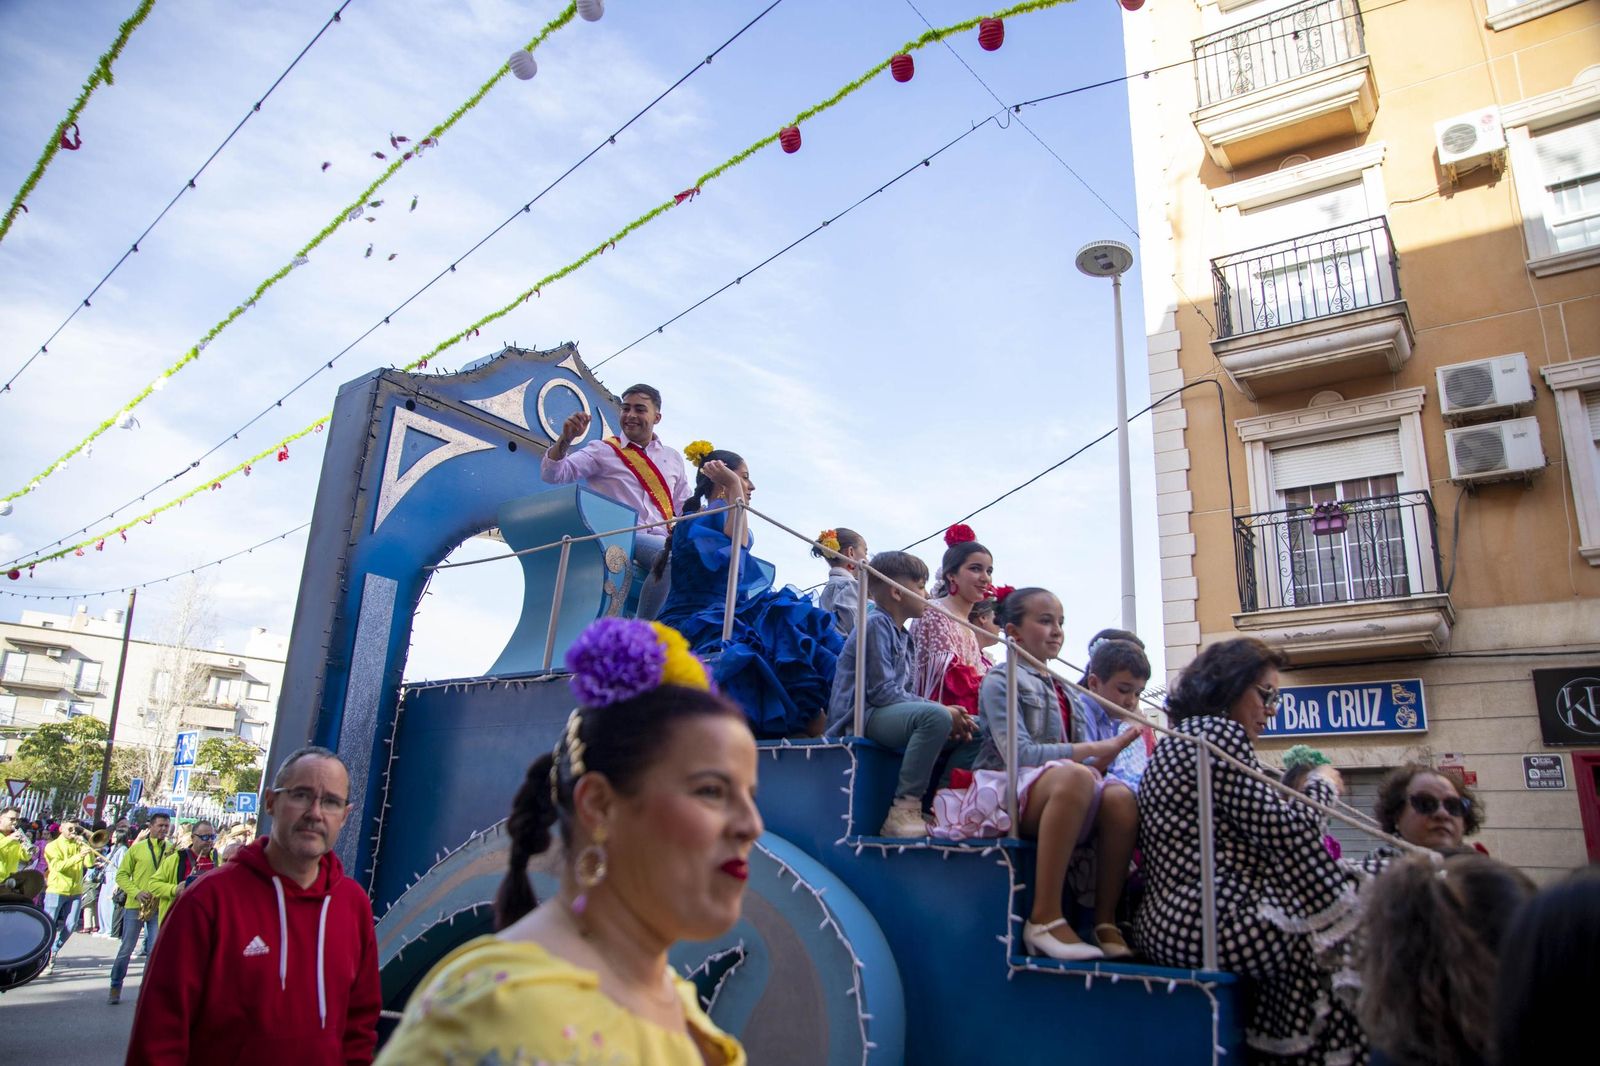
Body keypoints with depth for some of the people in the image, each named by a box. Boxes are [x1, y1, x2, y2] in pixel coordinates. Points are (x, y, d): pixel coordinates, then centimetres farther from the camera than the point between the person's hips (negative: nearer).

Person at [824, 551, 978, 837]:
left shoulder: (902, 636, 21)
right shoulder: (876, 623, -8)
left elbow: (905, 693, 15)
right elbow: (882, 691, -17)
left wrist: (950, 716, -3)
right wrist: (942, 711, -16)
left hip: (890, 716, 10)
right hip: (860, 717, -9)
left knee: (970, 727, 6)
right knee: (935, 716, -32)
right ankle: (903, 811, -28)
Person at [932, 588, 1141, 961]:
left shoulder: (1055, 686, 21)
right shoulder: (1000, 680, -1)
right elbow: (1017, 752, -15)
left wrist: (1102, 758, -2)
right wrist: (1095, 749, -17)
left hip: (1054, 797, 7)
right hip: (1006, 788, -6)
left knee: (1121, 797, -23)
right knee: (1074, 776, -36)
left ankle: (1105, 923, -16)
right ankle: (1045, 919, -33)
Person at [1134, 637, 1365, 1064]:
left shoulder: (1179, 740, 20)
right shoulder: (1218, 733, -11)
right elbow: (1284, 829, -15)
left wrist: (1290, 792, 16)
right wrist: (1324, 786, 0)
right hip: (1205, 925, -10)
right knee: (1348, 938, 0)